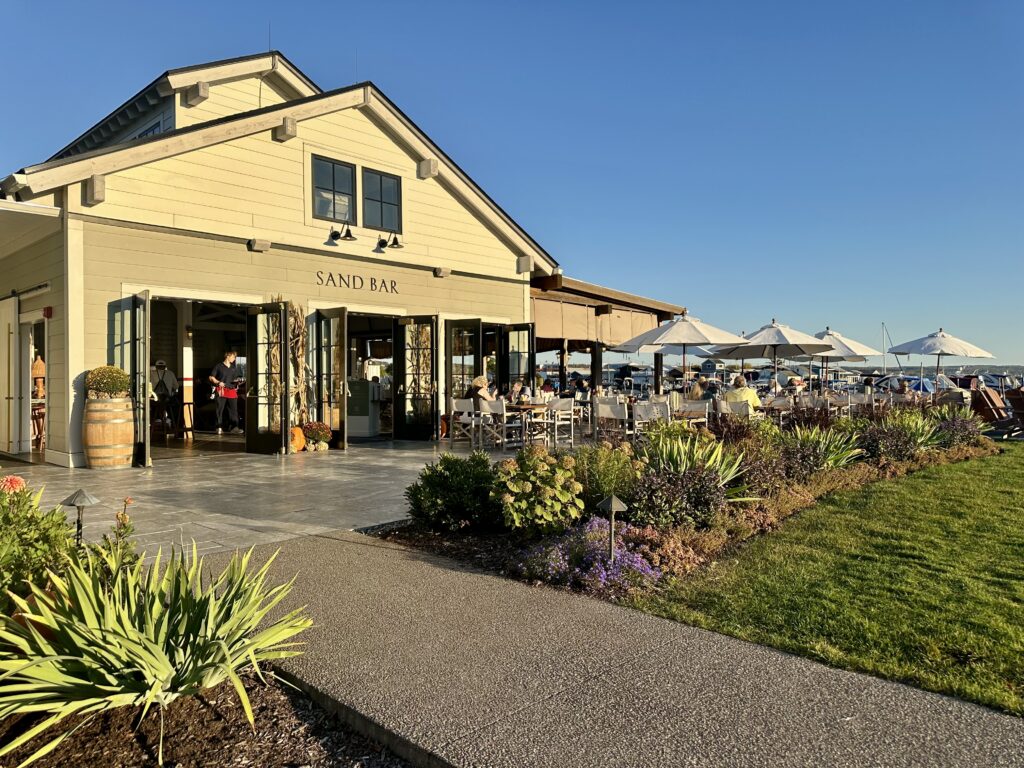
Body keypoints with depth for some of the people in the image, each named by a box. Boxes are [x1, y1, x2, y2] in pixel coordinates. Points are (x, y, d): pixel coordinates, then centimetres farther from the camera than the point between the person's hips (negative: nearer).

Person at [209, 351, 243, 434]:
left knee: (233, 410, -4)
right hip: (222, 390, -4)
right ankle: (219, 428, 4)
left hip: (232, 391, 4)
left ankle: (234, 427, -6)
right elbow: (211, 377, 3)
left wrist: (237, 384, 7)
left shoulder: (233, 368, 19)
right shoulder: (219, 366, 3)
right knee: (220, 410, -1)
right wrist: (218, 382, -12)